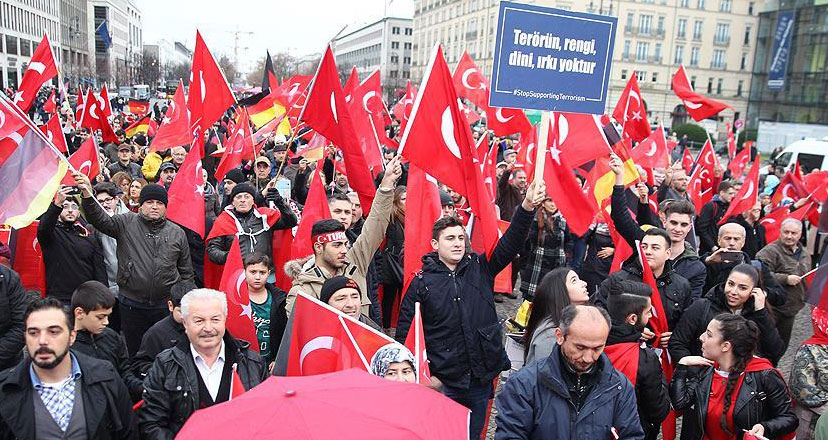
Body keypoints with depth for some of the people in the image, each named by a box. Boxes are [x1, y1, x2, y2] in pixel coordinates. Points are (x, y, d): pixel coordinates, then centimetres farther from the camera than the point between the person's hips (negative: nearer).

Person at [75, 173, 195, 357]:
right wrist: (88, 196, -31)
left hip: (166, 306, 1)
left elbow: (186, 272, 11)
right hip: (132, 306, -1)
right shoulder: (127, 223, 2)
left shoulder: (177, 233, 7)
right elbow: (101, 220, -15)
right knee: (134, 352, 12)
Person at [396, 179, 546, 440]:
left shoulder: (480, 268, 3)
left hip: (482, 378, 3)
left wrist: (527, 207, -24)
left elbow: (510, 244, -9)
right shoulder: (422, 282, -4)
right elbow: (404, 333, 0)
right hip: (443, 381, -2)